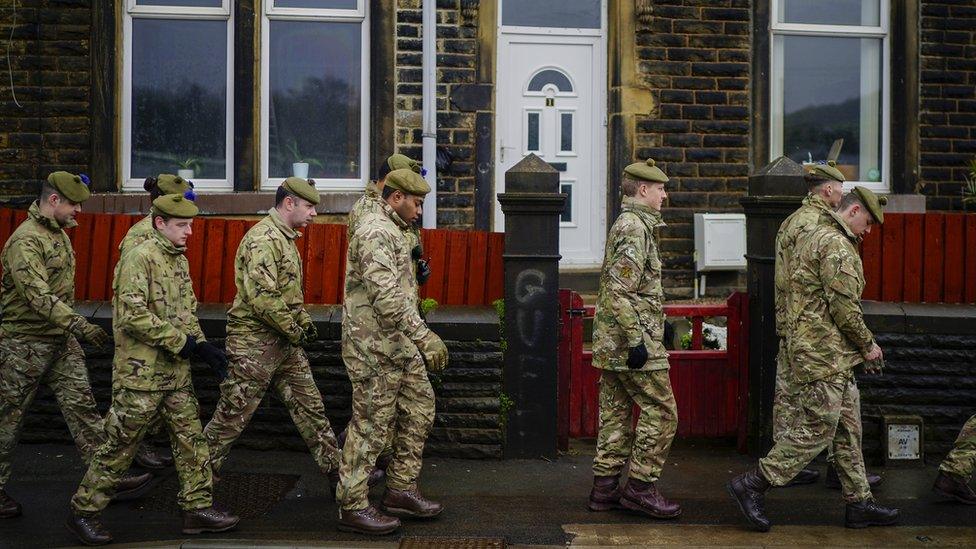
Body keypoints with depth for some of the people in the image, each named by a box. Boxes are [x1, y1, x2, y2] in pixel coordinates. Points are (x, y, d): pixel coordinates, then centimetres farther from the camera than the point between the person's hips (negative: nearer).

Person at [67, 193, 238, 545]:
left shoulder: (180, 260, 13)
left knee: (191, 438, 9)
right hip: (141, 372, -8)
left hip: (176, 372, 8)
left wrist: (202, 347, 4)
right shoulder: (139, 258, -14)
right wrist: (181, 341, -20)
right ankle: (83, 512, 15)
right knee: (121, 444, 1)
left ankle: (198, 508, 18)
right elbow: (133, 315, -23)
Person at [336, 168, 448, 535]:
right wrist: (424, 336, -31)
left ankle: (401, 490, 22)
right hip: (375, 346, -10)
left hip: (398, 345, 10)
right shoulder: (377, 233, -17)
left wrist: (418, 338, 26)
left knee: (419, 409, 14)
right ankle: (352, 506, 5)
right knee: (370, 424, -4)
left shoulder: (393, 232, 18)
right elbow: (386, 296, -27)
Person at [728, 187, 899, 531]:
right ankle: (751, 486, -1)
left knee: (848, 430, 13)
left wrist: (860, 348, 21)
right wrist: (868, 344, -5)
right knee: (815, 430, -7)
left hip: (833, 358, 11)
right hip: (824, 356, -11)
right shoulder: (836, 245, -14)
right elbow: (844, 306, -19)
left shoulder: (813, 238, 20)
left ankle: (859, 504, 19)